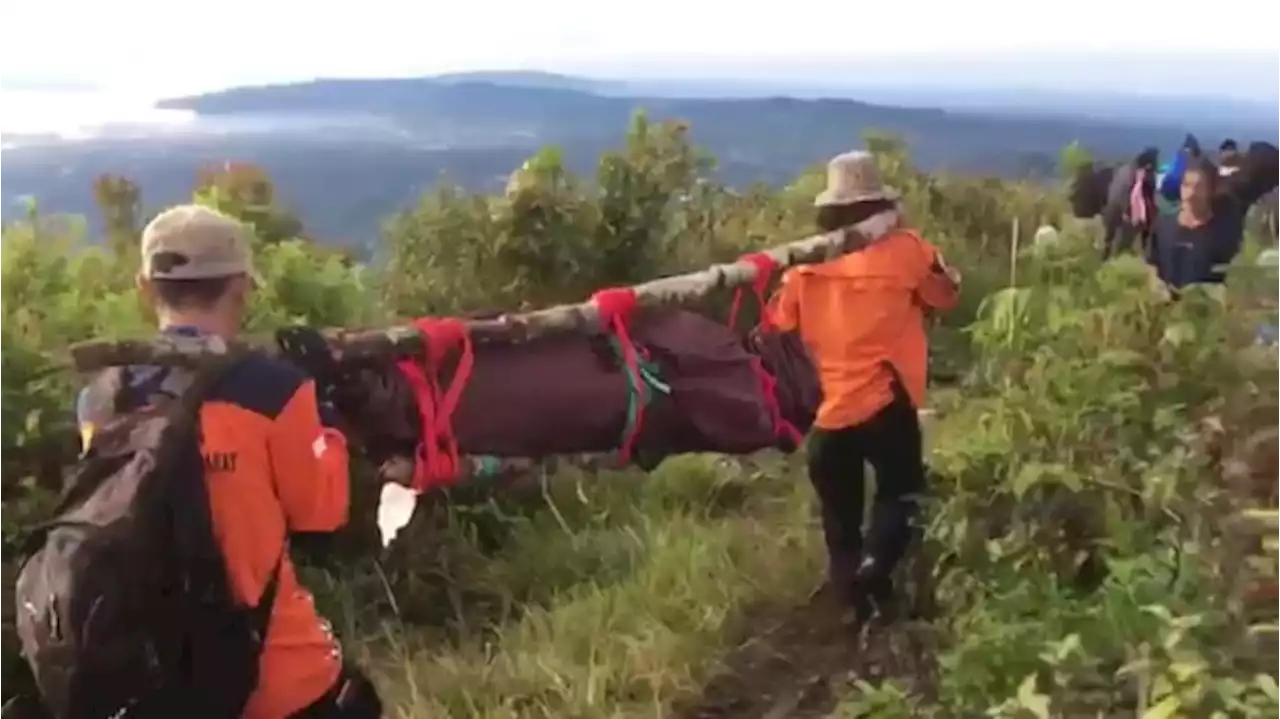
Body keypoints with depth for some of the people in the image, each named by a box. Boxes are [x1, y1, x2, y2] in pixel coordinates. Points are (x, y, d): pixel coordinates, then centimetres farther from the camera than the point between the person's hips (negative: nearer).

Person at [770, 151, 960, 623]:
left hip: (828, 409, 3)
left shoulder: (807, 261, 3)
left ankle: (852, 599, 18)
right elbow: (946, 294, 10)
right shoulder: (904, 248, -3)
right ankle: (874, 565, -13)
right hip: (885, 404, -3)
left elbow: (779, 324, 10)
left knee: (840, 514, 17)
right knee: (900, 493, 12)